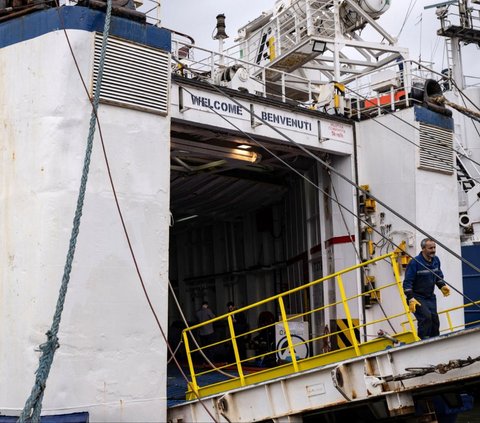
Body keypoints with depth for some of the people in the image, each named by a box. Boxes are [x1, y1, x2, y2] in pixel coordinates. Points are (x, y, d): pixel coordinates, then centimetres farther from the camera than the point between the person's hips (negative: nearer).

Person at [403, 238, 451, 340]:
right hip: (417, 297, -7)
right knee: (426, 317, -25)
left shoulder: (436, 260, 5)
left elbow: (439, 276, 21)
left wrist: (442, 286, 1)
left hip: (430, 297, 7)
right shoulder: (415, 262, -19)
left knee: (434, 319, 4)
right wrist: (411, 299, -25)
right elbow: (407, 282, -19)